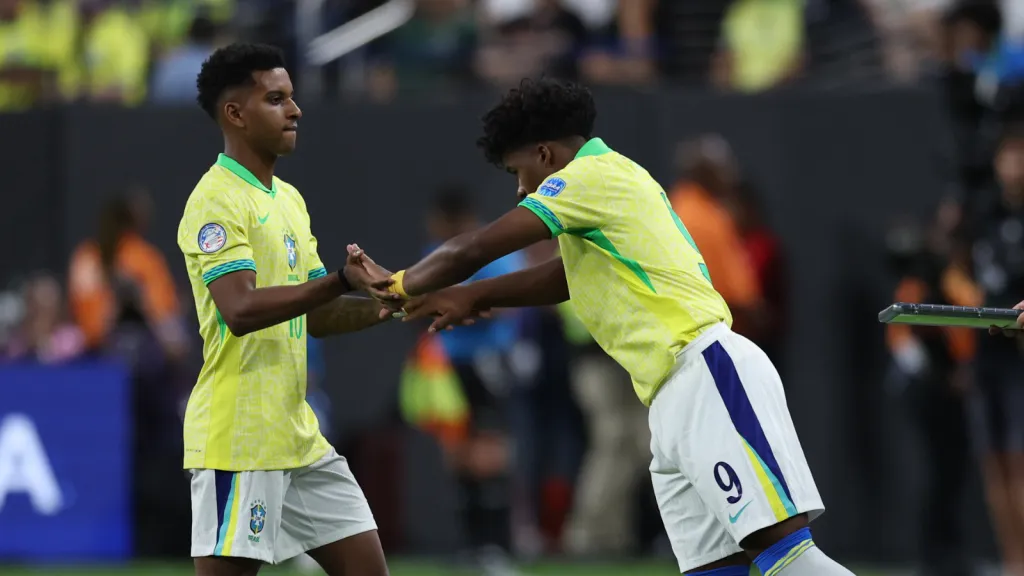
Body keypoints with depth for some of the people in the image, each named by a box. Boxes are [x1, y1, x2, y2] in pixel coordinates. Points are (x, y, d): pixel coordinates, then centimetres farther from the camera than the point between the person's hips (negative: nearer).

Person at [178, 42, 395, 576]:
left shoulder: (288, 199, 16)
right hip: (238, 442, -9)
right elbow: (240, 311, -26)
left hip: (298, 436, 9)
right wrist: (343, 281, -33)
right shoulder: (218, 200, -12)